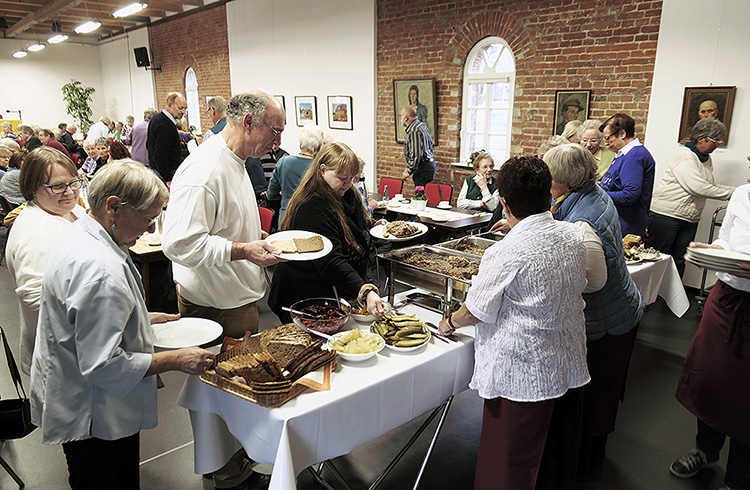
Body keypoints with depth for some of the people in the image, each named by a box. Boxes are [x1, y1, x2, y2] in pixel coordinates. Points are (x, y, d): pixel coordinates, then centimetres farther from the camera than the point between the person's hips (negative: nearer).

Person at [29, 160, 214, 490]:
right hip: (96, 421, -10)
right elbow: (103, 365, -31)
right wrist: (176, 360, -23)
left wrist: (142, 319, 11)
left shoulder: (74, 235, 1)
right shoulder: (102, 270, -33)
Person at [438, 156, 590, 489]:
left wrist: (451, 322, 6)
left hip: (524, 371, -7)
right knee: (559, 448, 27)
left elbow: (477, 310, -15)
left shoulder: (506, 253, -25)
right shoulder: (574, 236, -4)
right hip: (568, 363, 7)